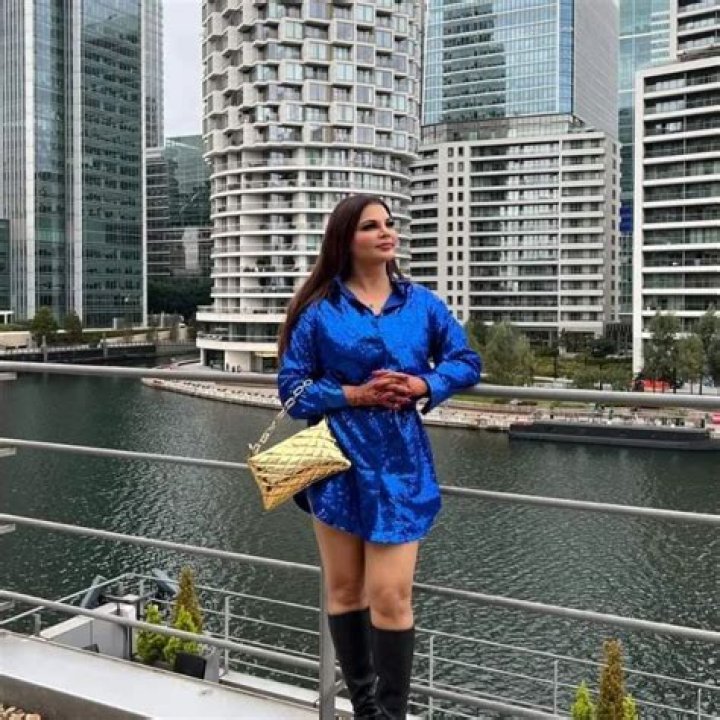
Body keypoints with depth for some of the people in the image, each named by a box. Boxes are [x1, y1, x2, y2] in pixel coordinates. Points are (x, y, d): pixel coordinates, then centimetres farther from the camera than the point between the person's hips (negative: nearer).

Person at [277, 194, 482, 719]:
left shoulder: (421, 302, 4)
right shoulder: (319, 310, -1)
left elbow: (467, 362, 10)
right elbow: (292, 387, 0)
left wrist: (423, 385, -9)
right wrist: (352, 394, -14)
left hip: (399, 463, 0)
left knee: (391, 594, -5)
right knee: (344, 588, 11)